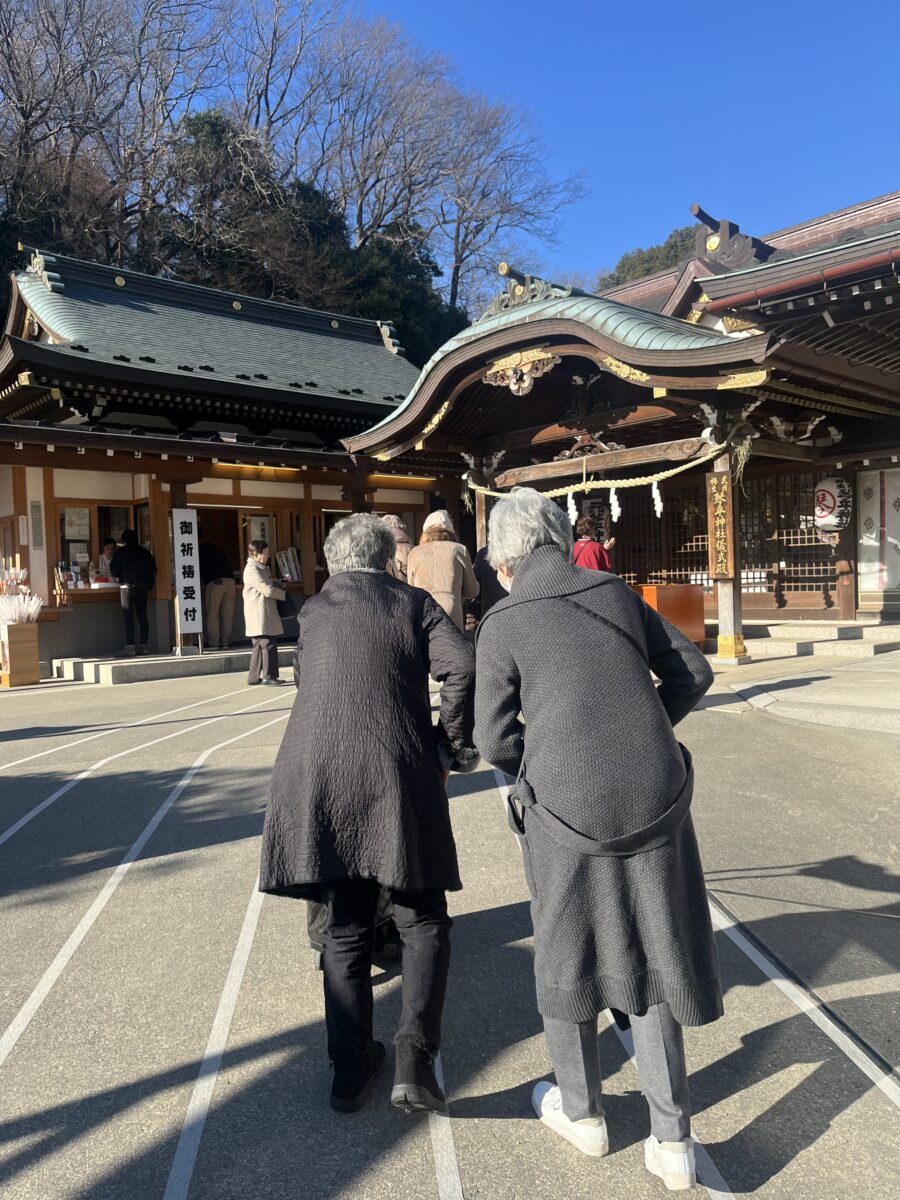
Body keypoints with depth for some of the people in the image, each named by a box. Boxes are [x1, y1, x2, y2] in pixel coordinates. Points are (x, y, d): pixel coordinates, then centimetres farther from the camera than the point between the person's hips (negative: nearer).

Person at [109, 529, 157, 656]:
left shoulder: (121, 552, -2)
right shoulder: (144, 551, 9)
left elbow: (114, 571, 0)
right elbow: (153, 569, 10)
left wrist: (118, 577, 20)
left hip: (128, 586, -4)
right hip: (143, 587, 4)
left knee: (129, 618, -3)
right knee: (142, 617, 6)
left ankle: (130, 646, -8)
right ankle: (143, 645, 5)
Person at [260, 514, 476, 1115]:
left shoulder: (313, 610, 15)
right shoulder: (413, 602, 5)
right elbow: (464, 665, -11)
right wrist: (454, 745, 1)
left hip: (320, 782, 3)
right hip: (398, 777, -3)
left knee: (346, 925, 17)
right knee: (423, 922, 14)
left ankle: (351, 1066, 25)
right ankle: (415, 1055, 2)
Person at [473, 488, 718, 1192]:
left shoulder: (501, 626, -6)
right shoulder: (618, 593, 4)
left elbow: (496, 739, -7)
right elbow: (692, 673, 8)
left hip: (566, 811, -3)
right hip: (656, 799, 3)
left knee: (567, 953, 19)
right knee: (651, 956, 18)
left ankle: (581, 1110, 38)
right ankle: (673, 1140, 23)